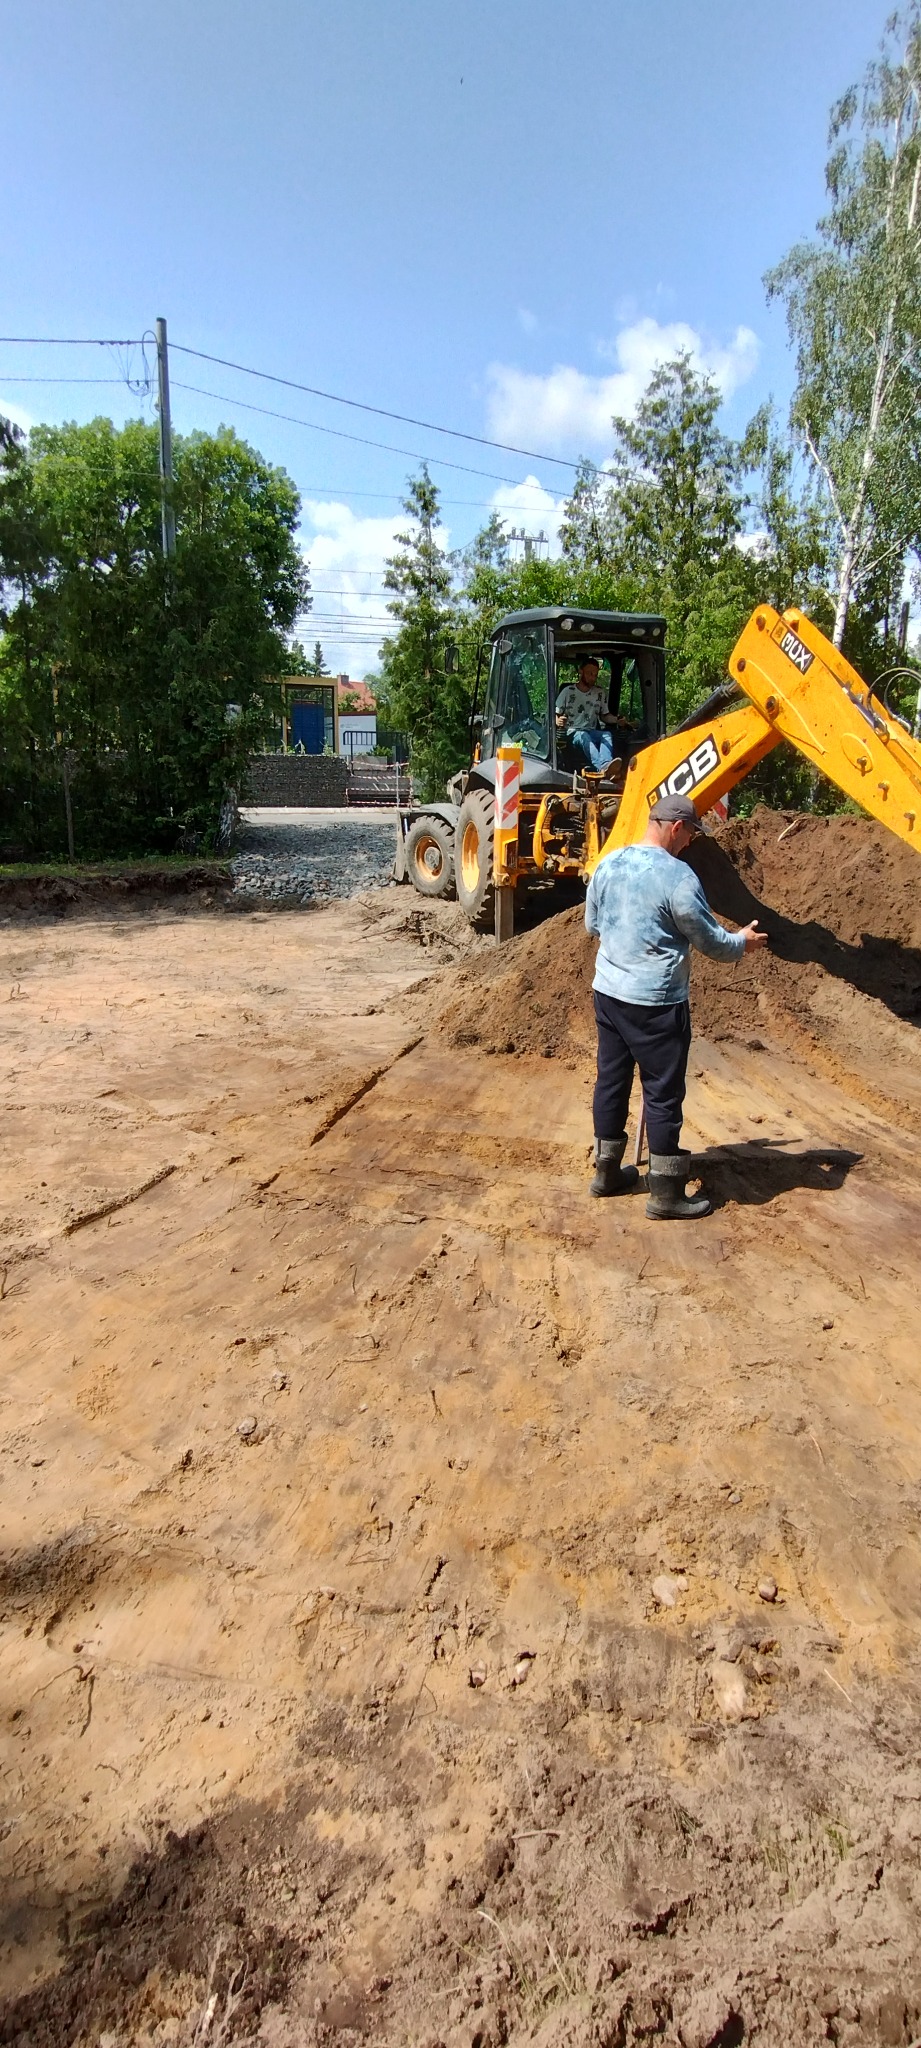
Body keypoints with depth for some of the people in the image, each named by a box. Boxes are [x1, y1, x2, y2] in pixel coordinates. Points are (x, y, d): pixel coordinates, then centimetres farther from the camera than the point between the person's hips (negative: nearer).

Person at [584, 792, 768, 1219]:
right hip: (655, 1003, -7)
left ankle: (607, 1172, 27)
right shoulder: (677, 876, -17)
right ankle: (665, 1193, 10)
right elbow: (710, 941, -8)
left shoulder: (609, 863, 3)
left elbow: (592, 924, 16)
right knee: (663, 1093, 2)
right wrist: (743, 942, 12)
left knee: (611, 1080, 15)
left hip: (608, 991, 7)